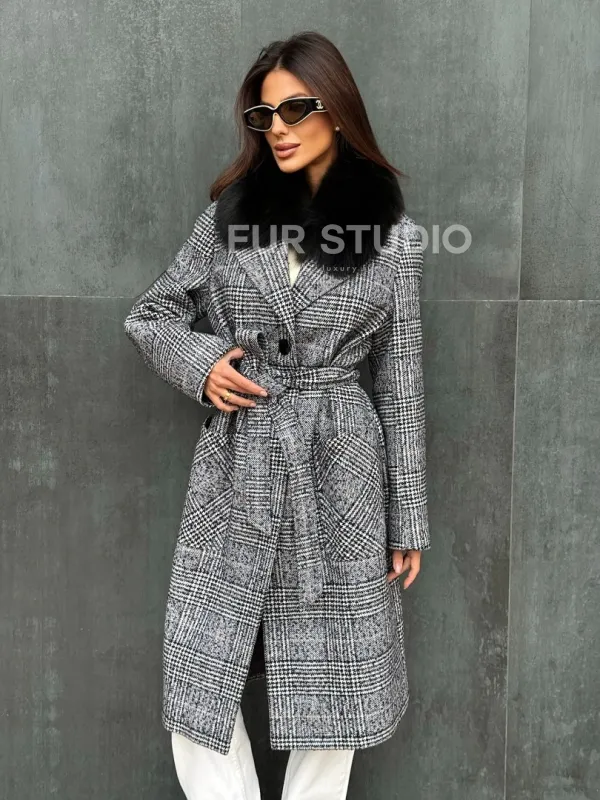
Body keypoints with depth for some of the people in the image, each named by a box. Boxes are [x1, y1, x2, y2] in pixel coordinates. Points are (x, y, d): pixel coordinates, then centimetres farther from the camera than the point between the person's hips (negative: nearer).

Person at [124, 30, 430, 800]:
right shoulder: (231, 211, 5)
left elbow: (401, 383, 3)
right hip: (235, 466, 2)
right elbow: (148, 316, 13)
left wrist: (408, 519, 4)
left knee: (328, 680, 10)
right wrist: (198, 361, -9)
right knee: (196, 678, 5)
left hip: (339, 469, -1)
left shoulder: (393, 236, 1)